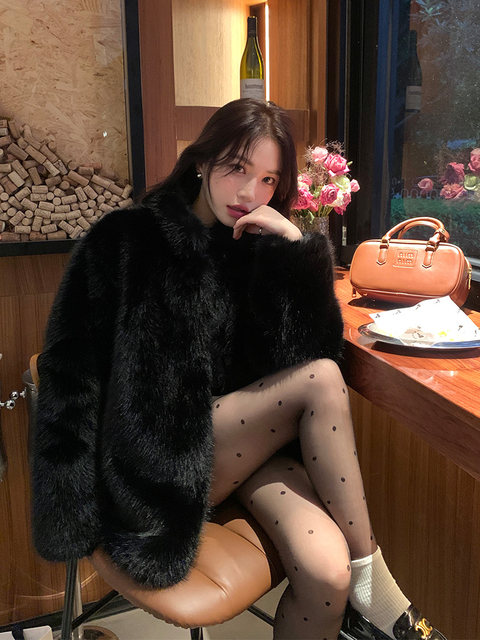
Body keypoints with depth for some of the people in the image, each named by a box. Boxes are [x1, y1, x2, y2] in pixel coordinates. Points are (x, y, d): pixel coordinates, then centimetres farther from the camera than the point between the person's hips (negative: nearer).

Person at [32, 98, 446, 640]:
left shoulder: (264, 249, 10)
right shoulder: (125, 243, -1)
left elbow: (320, 346, 0)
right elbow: (71, 373, -4)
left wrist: (296, 246, -10)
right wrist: (71, 506, -8)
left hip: (256, 446, 3)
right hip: (161, 460, -3)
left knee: (326, 573, -27)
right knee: (322, 380, -24)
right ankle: (372, 584, -9)